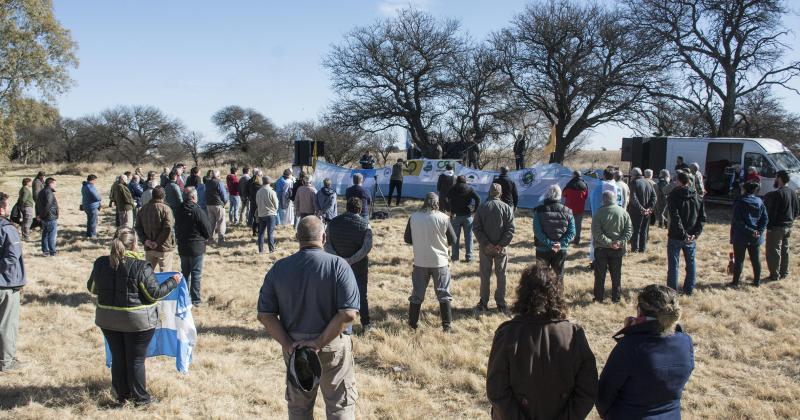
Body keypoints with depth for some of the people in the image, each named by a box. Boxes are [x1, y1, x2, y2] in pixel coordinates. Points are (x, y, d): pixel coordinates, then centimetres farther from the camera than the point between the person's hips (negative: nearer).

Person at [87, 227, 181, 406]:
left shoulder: (100, 263, -4)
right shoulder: (141, 267, -19)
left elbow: (92, 289, 10)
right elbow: (155, 294, -14)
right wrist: (173, 282, 0)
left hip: (108, 319, 4)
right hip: (137, 321, -4)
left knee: (118, 357, 18)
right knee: (136, 360, 9)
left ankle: (122, 395, 30)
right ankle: (140, 398, 21)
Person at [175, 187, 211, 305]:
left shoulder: (178, 211, 0)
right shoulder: (198, 211, -18)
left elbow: (176, 229, 8)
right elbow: (208, 231, -13)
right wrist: (204, 238, 7)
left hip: (182, 247, 6)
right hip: (196, 248, -5)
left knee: (185, 272, 17)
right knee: (196, 273, 4)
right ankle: (195, 299, 8)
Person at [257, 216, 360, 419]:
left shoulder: (279, 268, -5)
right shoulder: (338, 265, -15)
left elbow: (265, 315, -6)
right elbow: (348, 314, -22)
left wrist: (288, 344, -9)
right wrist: (320, 343, -18)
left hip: (294, 347, 3)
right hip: (332, 347, -3)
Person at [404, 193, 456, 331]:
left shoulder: (414, 217, -7)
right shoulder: (443, 218, -11)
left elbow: (407, 238, 3)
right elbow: (452, 240, -2)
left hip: (420, 262, 1)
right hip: (440, 262, -1)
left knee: (417, 294, 13)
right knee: (444, 294, 11)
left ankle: (413, 323, 19)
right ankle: (446, 325, 13)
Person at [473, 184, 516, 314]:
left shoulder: (482, 207, -2)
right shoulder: (507, 208, -5)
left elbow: (476, 228, -6)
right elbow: (510, 229, -10)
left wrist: (486, 243, -8)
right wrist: (501, 244, -10)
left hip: (485, 247, 1)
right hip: (501, 249, -1)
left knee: (485, 275, 10)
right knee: (501, 275, 11)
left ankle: (483, 303, 15)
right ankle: (501, 303, 16)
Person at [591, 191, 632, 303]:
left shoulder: (599, 213, -11)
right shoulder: (623, 212, -2)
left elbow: (596, 233, -17)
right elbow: (629, 230, -5)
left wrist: (609, 242, -16)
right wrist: (621, 242, -12)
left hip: (601, 249, -2)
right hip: (618, 249, 2)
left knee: (600, 275, 8)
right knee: (616, 275, 13)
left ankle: (599, 297, 12)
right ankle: (616, 298, 17)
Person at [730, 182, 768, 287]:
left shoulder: (739, 201, -13)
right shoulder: (759, 202, 3)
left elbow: (737, 221, -19)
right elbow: (765, 219, 1)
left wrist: (749, 231, -17)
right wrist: (759, 231, -7)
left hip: (741, 236, -4)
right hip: (755, 238, 4)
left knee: (739, 260, 4)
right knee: (756, 259, 15)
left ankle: (735, 282, 8)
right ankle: (757, 281, 23)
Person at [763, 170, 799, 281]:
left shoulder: (777, 194, -20)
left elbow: (771, 212, -21)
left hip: (776, 227, -8)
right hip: (788, 226, 8)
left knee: (774, 251, 0)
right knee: (785, 250, 18)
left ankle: (775, 275, 3)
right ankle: (784, 273, 26)